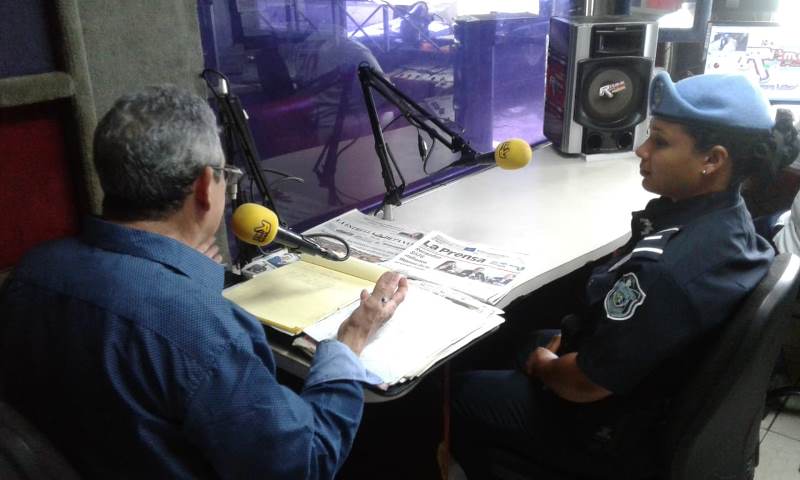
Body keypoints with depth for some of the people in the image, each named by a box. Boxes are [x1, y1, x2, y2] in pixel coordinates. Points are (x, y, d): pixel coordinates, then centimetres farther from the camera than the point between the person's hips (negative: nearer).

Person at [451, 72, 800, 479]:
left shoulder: (668, 270, -38)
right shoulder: (728, 217, -8)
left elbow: (586, 383, -27)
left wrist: (544, 366, -7)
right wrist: (570, 337, 2)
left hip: (617, 436, -9)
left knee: (458, 394, 7)